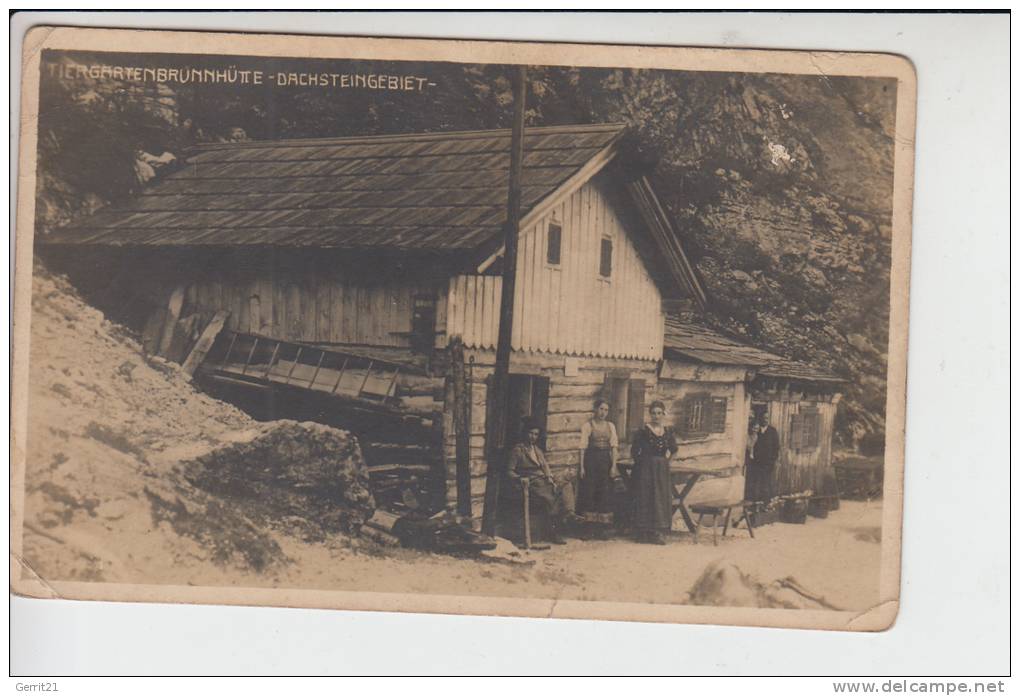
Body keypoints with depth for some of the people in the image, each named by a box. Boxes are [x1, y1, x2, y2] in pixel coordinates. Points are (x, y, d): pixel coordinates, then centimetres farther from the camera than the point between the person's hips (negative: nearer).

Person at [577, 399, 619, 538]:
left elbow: (614, 446, 5)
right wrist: (581, 466, -11)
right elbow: (583, 446, -5)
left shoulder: (610, 426, 10)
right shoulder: (587, 425, -1)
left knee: (605, 494, 1)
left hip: (605, 460, 3)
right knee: (589, 493, -2)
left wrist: (614, 465, -4)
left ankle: (603, 526, 5)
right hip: (591, 460, -3)